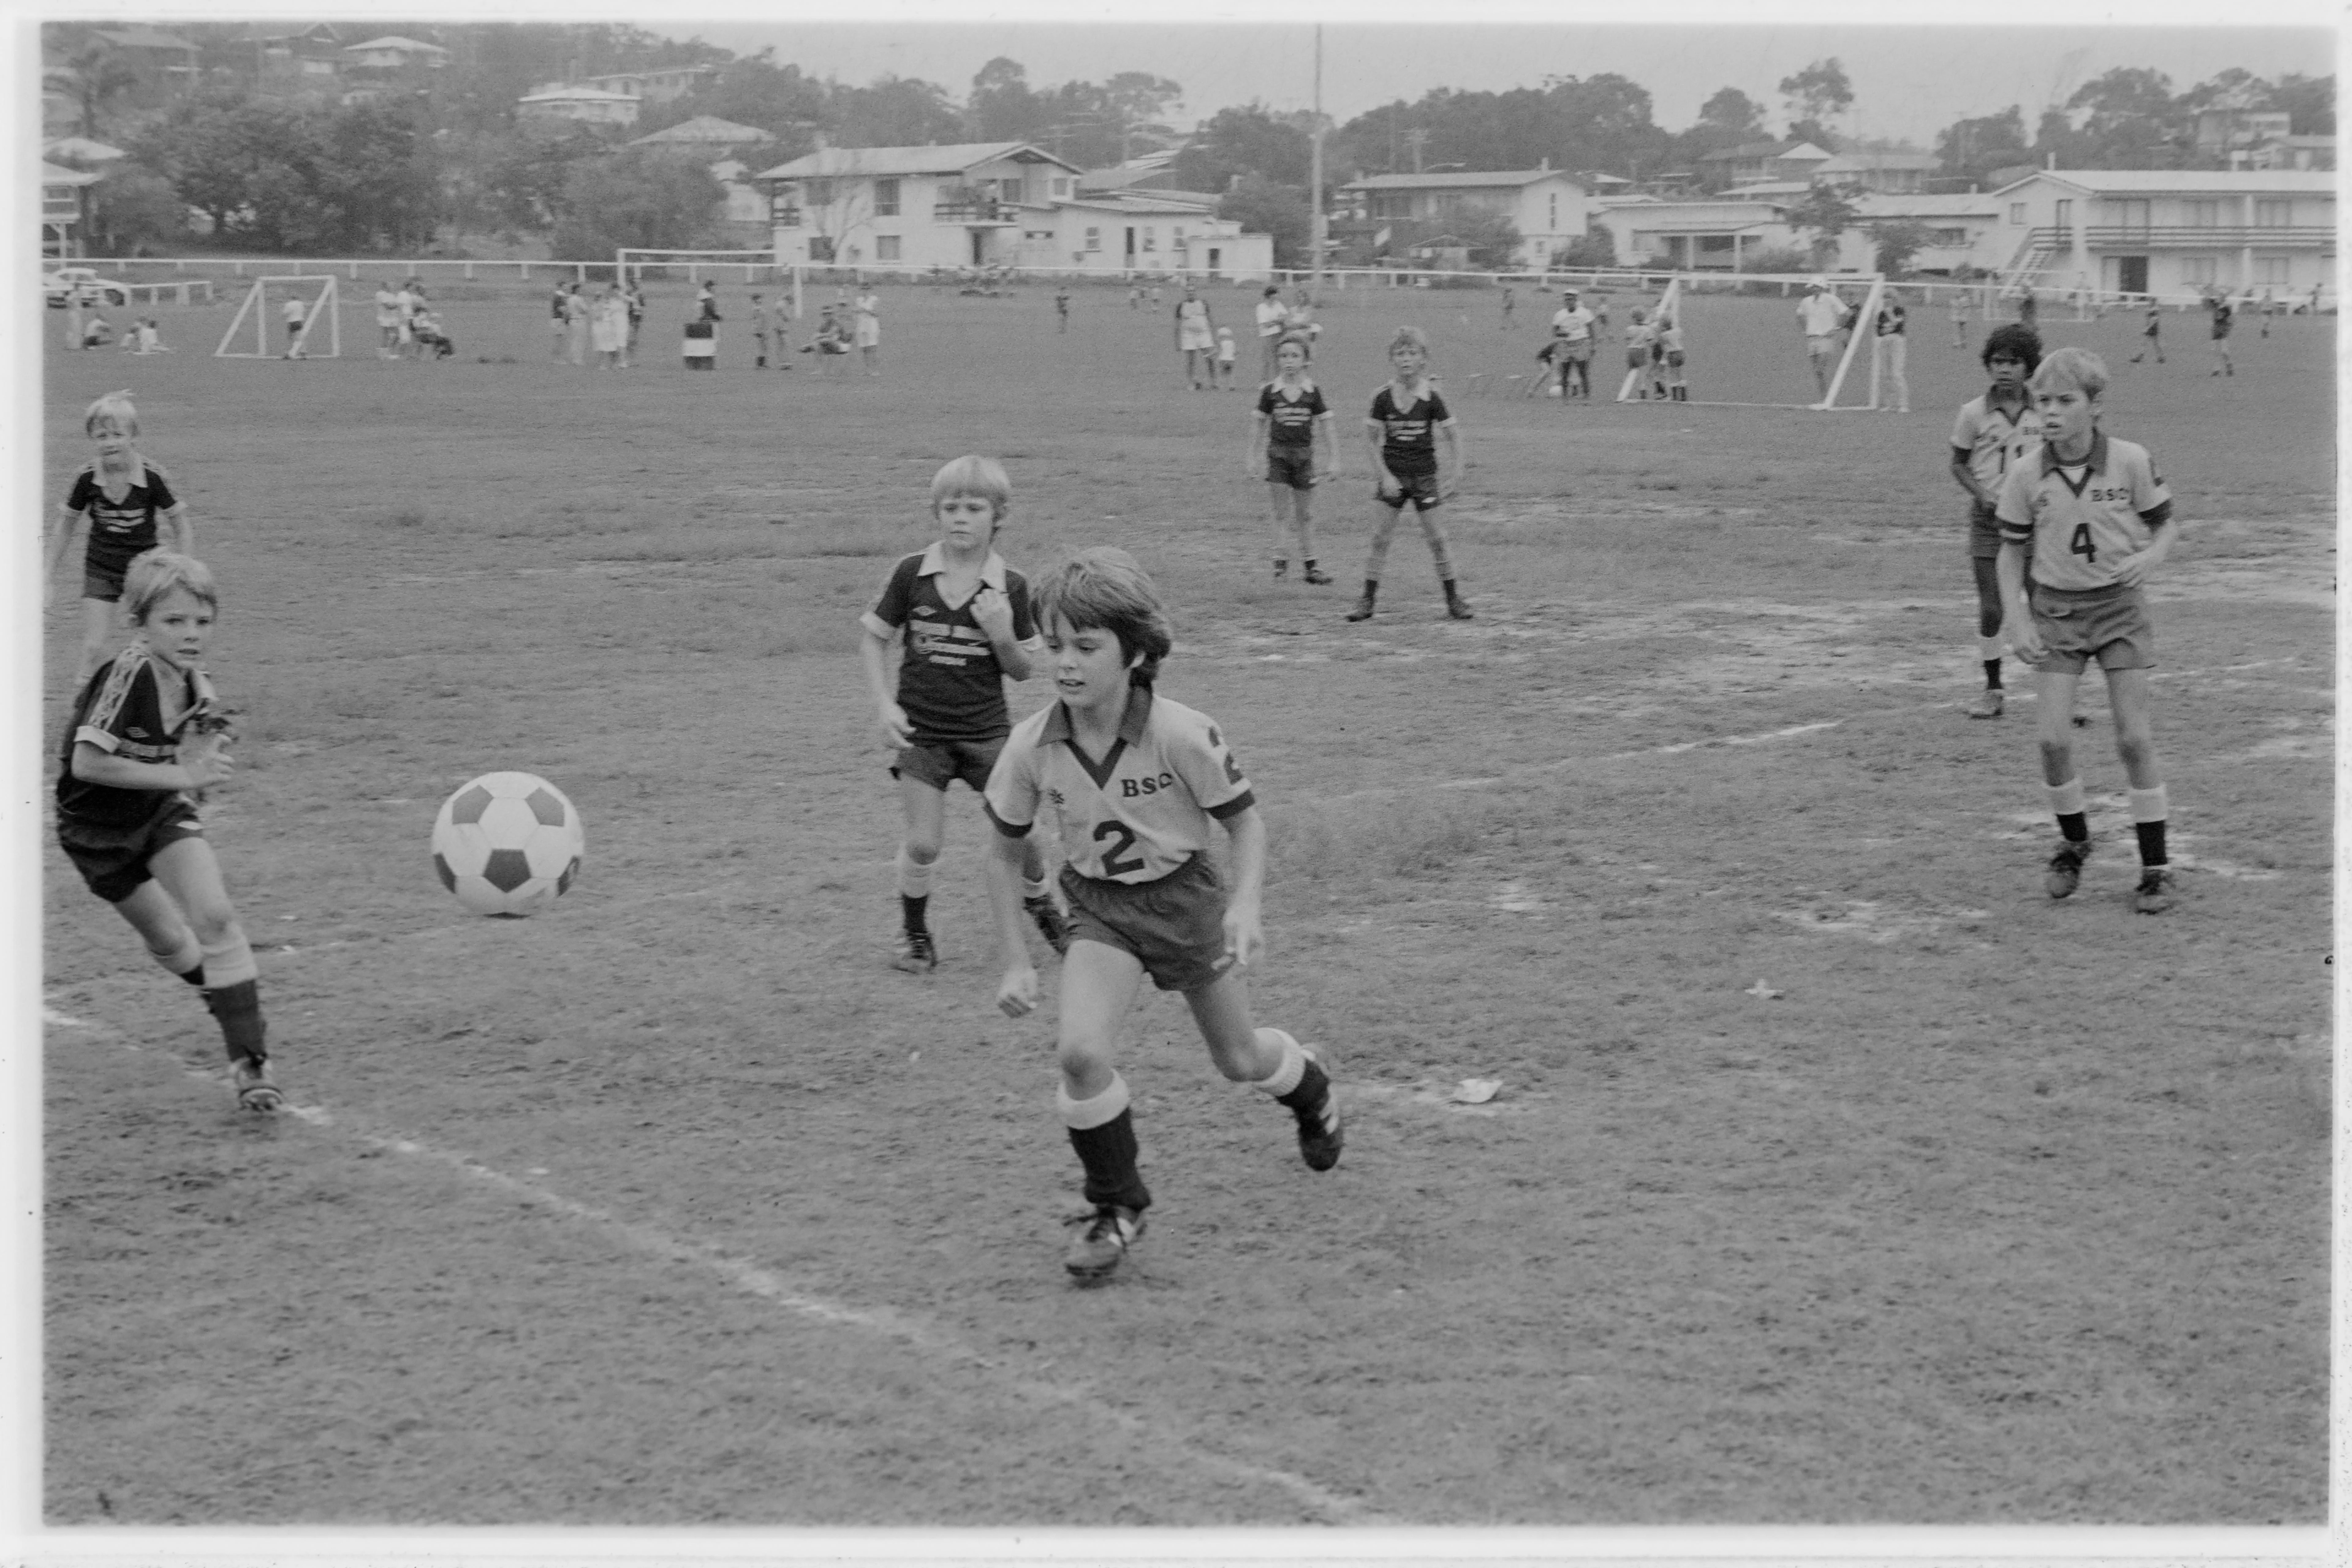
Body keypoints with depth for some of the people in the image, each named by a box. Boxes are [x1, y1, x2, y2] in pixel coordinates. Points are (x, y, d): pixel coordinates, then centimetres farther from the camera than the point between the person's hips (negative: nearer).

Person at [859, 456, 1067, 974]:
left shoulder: (1010, 587, -5)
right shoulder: (913, 574, -5)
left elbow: (1023, 670, 1)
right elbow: (874, 640, 5)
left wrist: (1003, 636, -19)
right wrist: (886, 706, -5)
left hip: (986, 731, 0)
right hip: (922, 731, 0)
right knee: (923, 843, -6)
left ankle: (1039, 902, 32)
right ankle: (913, 932, 19)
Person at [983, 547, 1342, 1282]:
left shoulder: (1182, 734, -26)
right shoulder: (1033, 745, -18)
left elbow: (1246, 820, -11)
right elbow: (1006, 854, -2)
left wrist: (1246, 906, -27)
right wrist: (1016, 964, -5)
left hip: (1185, 897, -1)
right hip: (1100, 909, 1)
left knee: (1241, 1061, 14)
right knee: (1081, 1050, -23)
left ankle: (1312, 1091, 52)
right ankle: (1116, 1206, 0)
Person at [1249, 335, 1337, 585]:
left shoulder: (1313, 392, -2)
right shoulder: (1270, 392, -3)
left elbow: (1324, 426, 3)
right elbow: (1259, 424, 5)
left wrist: (1331, 459, 2)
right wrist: (1254, 457, 5)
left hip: (1304, 455, 1)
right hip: (1278, 454, -1)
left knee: (1304, 513, 8)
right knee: (1282, 510, -3)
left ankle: (1309, 564, 16)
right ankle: (1280, 560, 4)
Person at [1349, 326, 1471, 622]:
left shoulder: (1431, 397, -8)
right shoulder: (1383, 398, -6)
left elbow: (1453, 436, -3)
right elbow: (1372, 440, -1)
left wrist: (1457, 474, -8)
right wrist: (1384, 475, -9)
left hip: (1425, 475, -1)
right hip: (1392, 475, 1)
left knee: (1435, 537, 2)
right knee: (1381, 536, -2)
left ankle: (1453, 598, 12)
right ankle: (1367, 600, 2)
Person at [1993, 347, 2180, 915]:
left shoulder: (2131, 462, -10)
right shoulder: (2027, 476, -7)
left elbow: (2166, 523, 3)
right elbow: (2012, 551, 4)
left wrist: (2150, 557, -18)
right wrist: (2018, 620, -5)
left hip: (2119, 607, -1)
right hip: (2056, 612, 1)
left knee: (2134, 737, -3)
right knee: (2053, 739, -7)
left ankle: (2156, 867, 7)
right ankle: (2073, 842, 20)